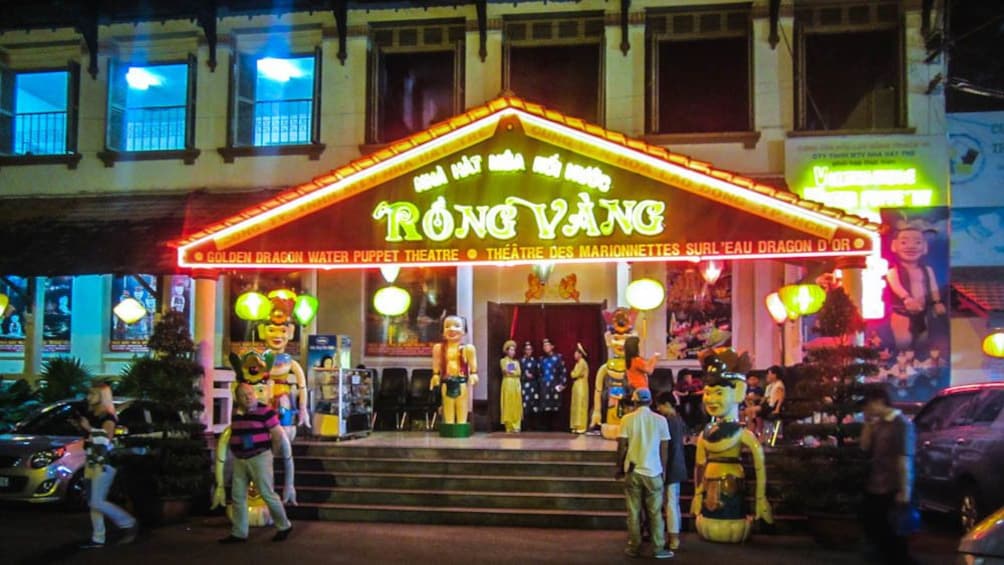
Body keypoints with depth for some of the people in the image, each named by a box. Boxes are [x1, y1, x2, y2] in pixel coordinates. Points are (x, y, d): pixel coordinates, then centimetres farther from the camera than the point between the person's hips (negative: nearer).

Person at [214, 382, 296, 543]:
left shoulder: (265, 412, -12)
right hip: (239, 460, 7)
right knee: (238, 496, 7)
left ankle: (284, 526, 12)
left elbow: (278, 435, -9)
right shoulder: (236, 415, 9)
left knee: (267, 494, -4)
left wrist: (272, 453, 3)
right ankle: (239, 533, 16)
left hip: (259, 458, -7)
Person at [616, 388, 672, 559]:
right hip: (653, 471, 0)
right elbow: (664, 449, 2)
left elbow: (622, 446, -3)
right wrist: (664, 470, 13)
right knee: (655, 512, 7)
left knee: (633, 512, 7)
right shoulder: (660, 420, 0)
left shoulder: (627, 419, -2)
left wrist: (619, 467, 9)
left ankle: (634, 547, 11)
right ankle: (658, 548, 9)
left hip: (633, 471, 0)